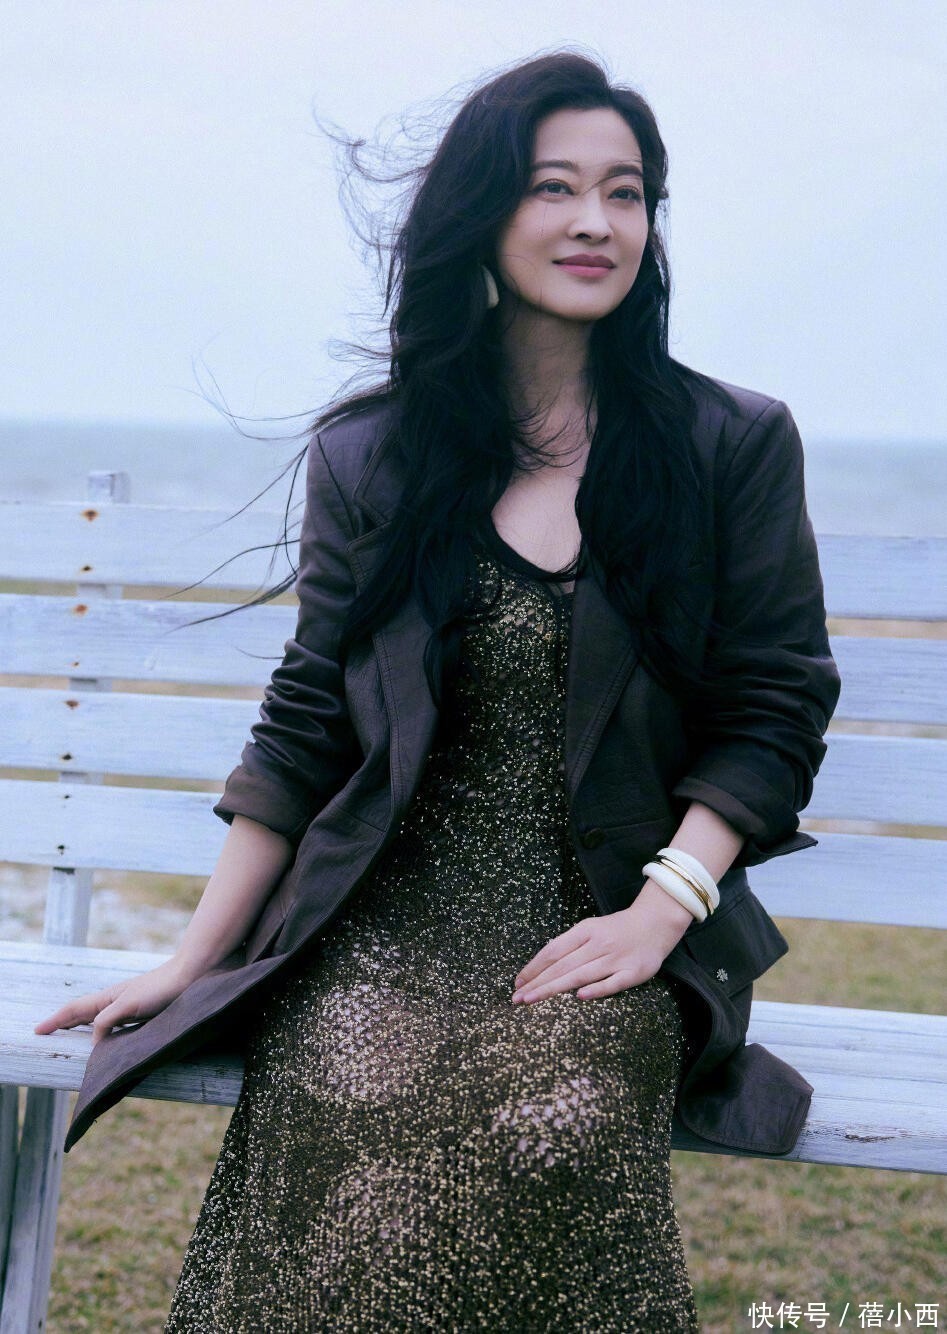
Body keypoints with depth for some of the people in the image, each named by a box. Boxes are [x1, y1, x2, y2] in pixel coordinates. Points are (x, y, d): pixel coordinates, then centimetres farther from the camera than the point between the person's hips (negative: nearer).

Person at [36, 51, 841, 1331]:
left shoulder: (733, 445, 7)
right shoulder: (370, 457, 10)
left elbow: (774, 712, 5)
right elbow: (304, 732, 11)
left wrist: (663, 906, -10)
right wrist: (191, 962, 5)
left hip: (605, 940, -1)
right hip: (385, 928, 1)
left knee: (554, 1129, -33)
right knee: (362, 1150, -31)